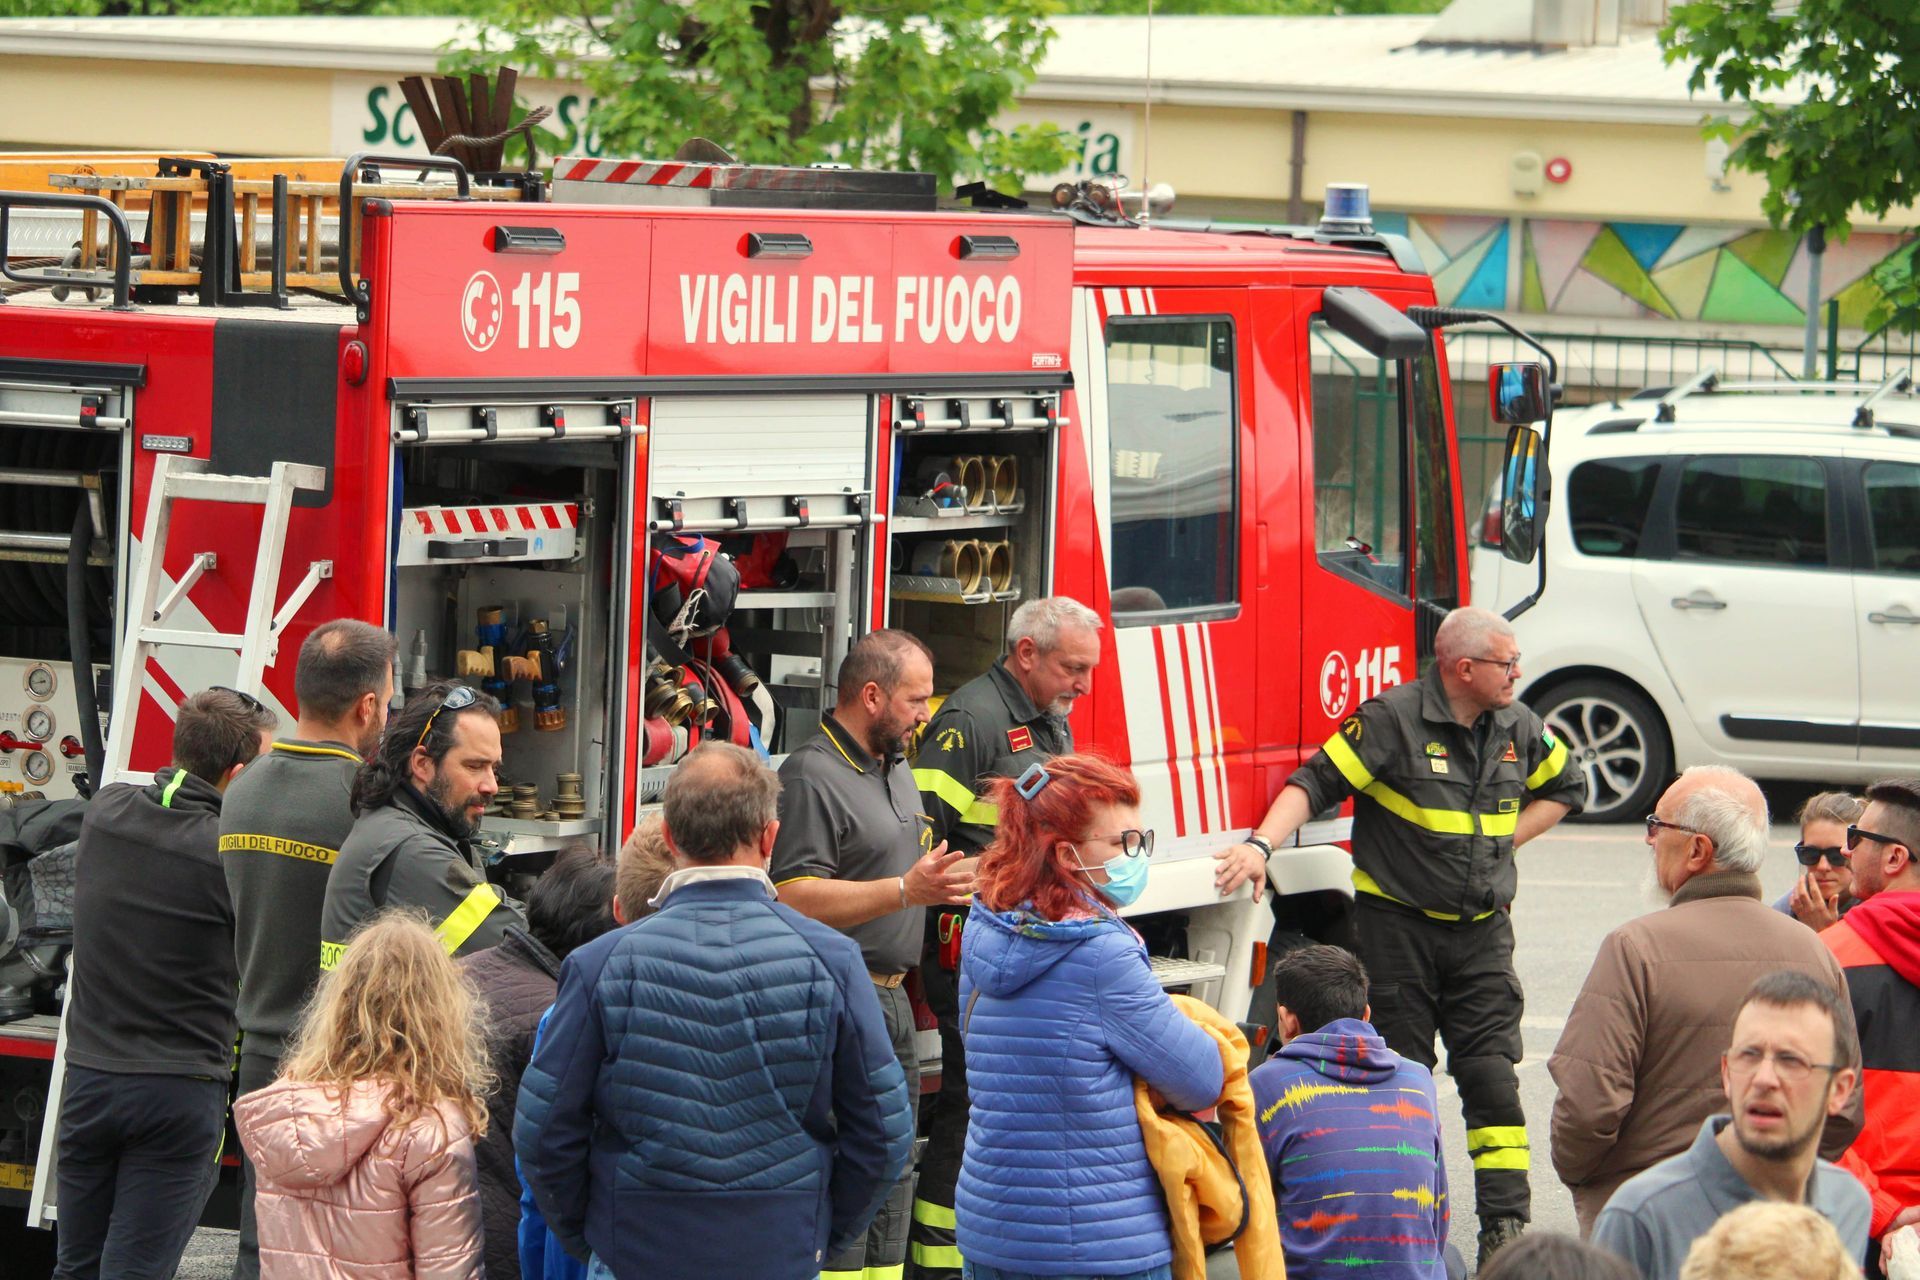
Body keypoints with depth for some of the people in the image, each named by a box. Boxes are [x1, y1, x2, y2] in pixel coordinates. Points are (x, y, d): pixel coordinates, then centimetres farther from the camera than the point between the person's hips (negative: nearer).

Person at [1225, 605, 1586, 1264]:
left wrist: (1507, 838, 11)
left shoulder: (1519, 729, 6)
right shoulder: (1392, 720, -12)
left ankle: (1506, 1223, -3)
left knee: (1492, 1074, -4)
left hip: (1481, 931, 4)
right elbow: (1316, 782, -15)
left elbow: (1564, 786, 25)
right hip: (1398, 927, -4)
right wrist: (1262, 844, -29)